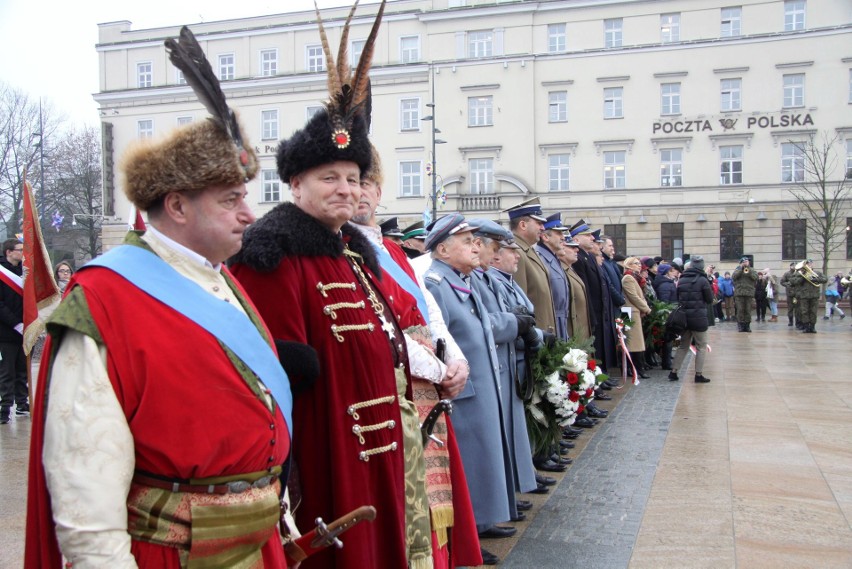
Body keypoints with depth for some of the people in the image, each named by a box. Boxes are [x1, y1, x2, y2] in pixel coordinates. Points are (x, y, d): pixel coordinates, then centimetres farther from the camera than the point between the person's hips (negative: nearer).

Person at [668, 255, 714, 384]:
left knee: (683, 346, 16)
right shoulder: (702, 280, -11)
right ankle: (699, 374, 4)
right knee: (701, 346, 7)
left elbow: (677, 298, 12)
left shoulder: (681, 280, 3)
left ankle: (673, 371, 11)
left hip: (684, 317, 5)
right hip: (699, 318, -5)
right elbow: (710, 299, -4)